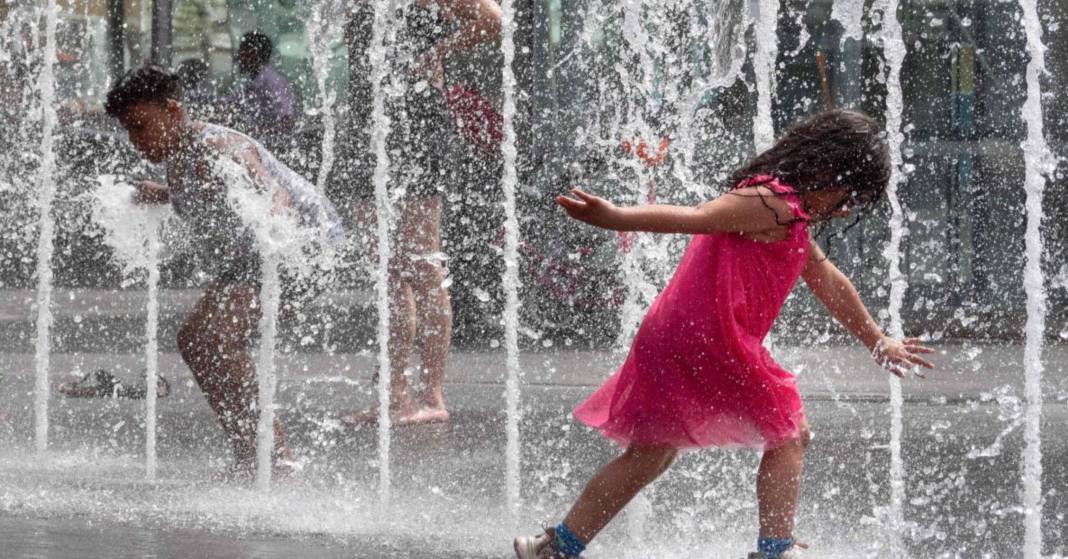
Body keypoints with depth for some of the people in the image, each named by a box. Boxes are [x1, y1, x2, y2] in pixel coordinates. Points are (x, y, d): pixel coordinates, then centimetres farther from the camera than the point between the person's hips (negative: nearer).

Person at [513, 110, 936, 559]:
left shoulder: (790, 219, 23)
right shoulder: (775, 205, -10)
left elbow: (830, 285, 36)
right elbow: (697, 218, -23)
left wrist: (879, 344, 46)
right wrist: (616, 219, -35)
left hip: (666, 341, 10)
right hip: (710, 342, -10)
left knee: (647, 457, 15)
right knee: (788, 436, 3)